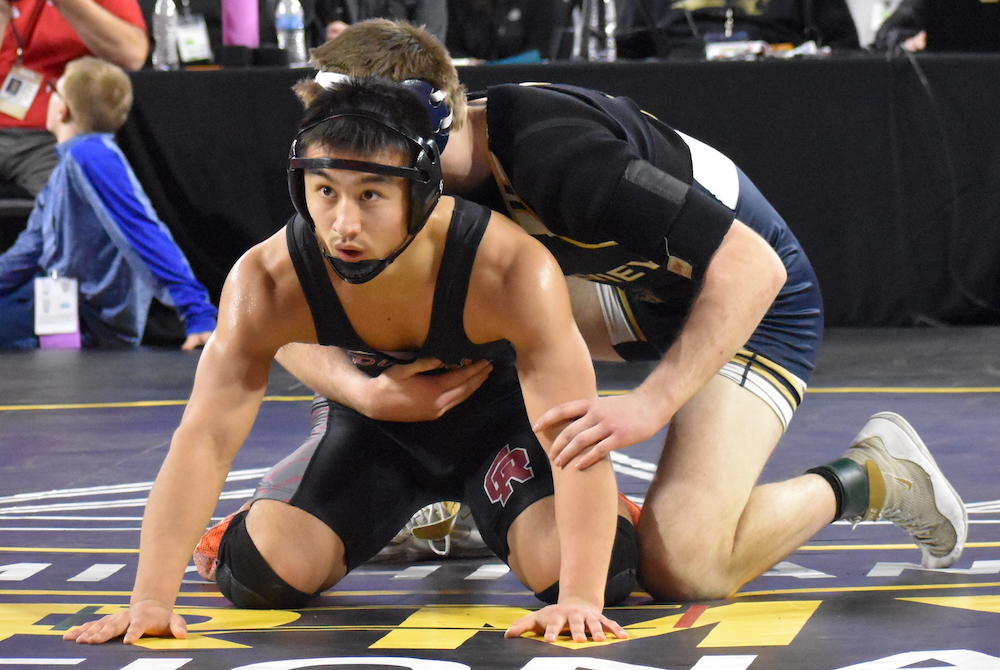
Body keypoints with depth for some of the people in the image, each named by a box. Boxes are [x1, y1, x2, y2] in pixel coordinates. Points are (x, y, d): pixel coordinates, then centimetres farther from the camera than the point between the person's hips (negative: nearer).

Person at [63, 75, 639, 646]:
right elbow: (204, 440, -30)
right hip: (377, 422, 2)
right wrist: (153, 600, -38)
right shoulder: (266, 283, -32)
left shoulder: (510, 270, -39)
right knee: (265, 573, -14)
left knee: (593, 569, -23)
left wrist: (582, 599, -48)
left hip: (499, 414, -2)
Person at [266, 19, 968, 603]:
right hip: (644, 289, 8)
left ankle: (868, 477, 0)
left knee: (680, 566, -22)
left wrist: (651, 404, -43)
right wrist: (365, 390, -32)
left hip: (758, 305, -8)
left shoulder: (554, 151, -36)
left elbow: (752, 267, -37)